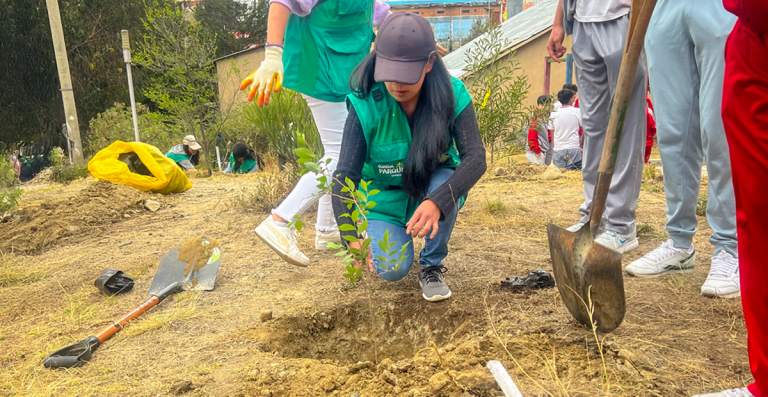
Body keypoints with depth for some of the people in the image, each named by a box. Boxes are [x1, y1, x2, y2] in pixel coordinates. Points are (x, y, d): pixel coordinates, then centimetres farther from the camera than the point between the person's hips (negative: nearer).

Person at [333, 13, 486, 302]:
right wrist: (351, 237, -44)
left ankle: (432, 266, -9)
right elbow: (345, 176, -28)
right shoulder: (365, 104, -24)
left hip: (431, 190, 1)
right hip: (384, 199, -1)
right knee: (393, 270, -22)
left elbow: (476, 158, -30)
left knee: (446, 181, -34)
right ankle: (382, 236, 17)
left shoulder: (452, 95, -21)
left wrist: (438, 202, -48)